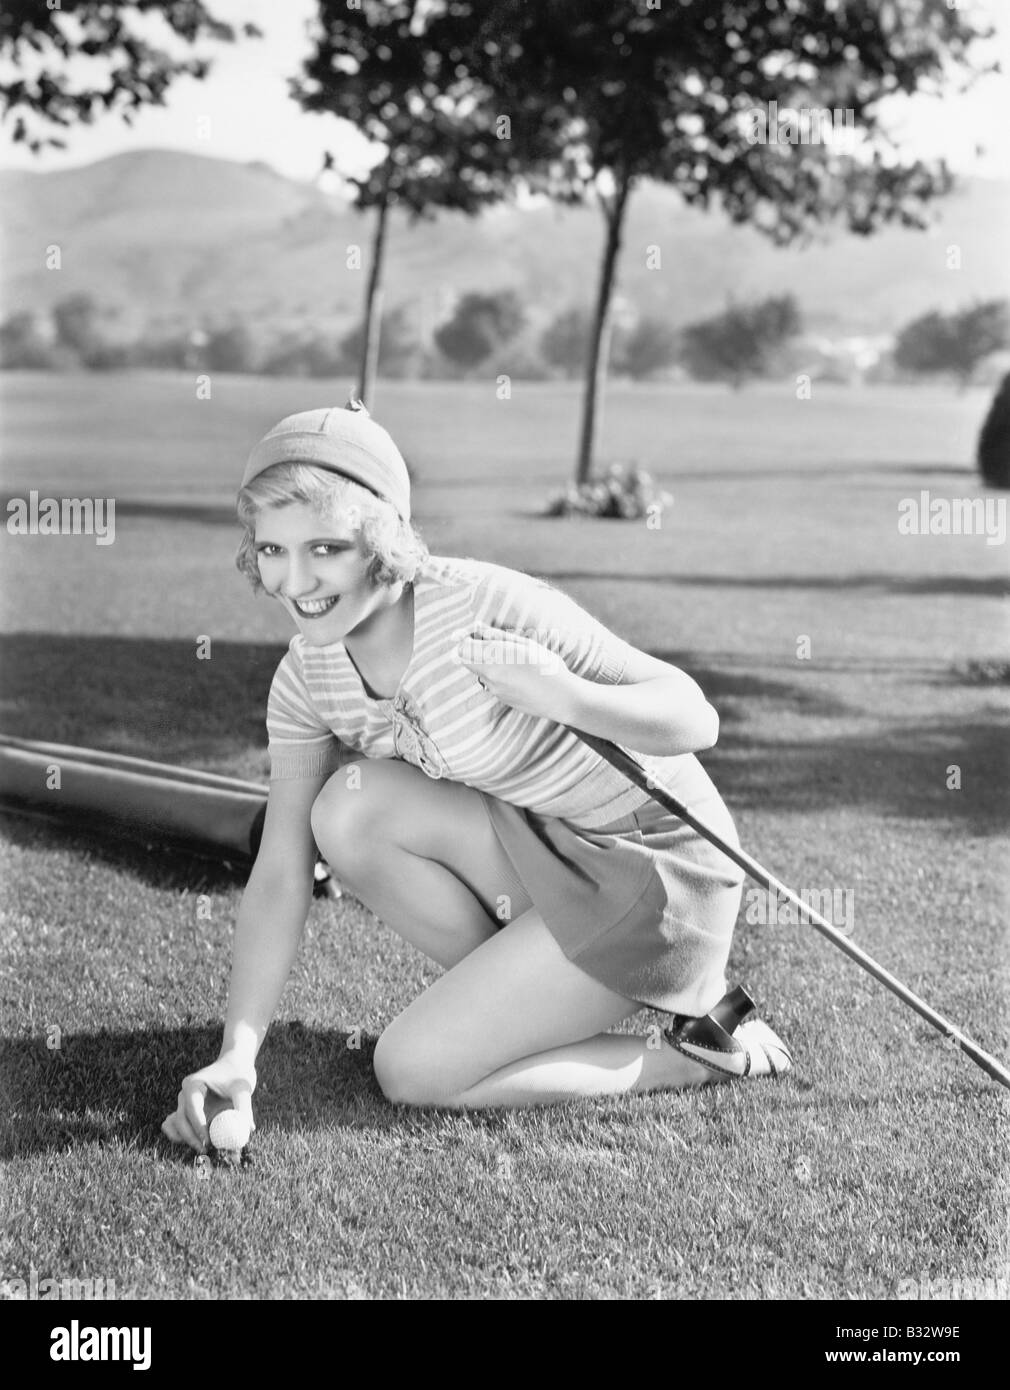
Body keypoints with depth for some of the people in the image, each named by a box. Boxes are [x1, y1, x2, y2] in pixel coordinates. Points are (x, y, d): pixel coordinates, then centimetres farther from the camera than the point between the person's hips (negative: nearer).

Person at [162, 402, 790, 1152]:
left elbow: (697, 720, -22)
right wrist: (237, 1054, -21)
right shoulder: (308, 676, -8)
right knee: (349, 808, -18)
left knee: (413, 1069, -14)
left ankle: (700, 1053, 2)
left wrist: (567, 698, -41)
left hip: (662, 869, -6)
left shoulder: (491, 607, -28)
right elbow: (279, 878, -9)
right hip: (542, 851, 7)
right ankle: (532, 997, 2)